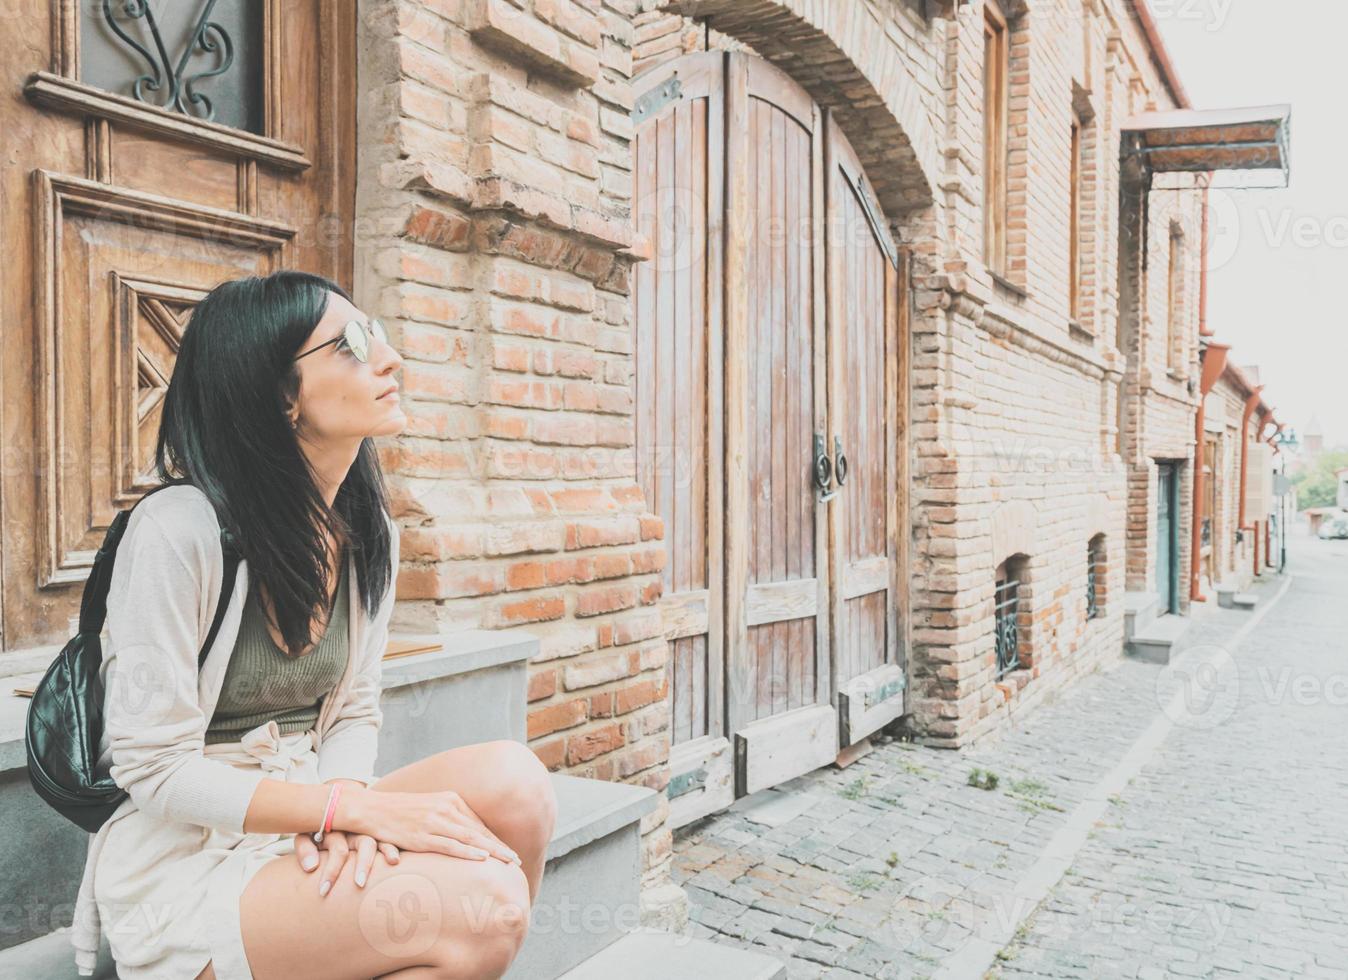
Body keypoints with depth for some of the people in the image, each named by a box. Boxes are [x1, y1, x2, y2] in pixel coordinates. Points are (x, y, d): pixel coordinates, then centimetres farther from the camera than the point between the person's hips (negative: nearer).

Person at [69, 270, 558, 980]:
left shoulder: (369, 534, 3)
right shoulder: (179, 529, -19)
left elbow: (354, 713, 7)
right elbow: (155, 769, -17)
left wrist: (344, 809, -15)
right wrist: (356, 807, -23)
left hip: (303, 829, 6)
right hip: (182, 865, -6)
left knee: (510, 781, -22)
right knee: (484, 902, -28)